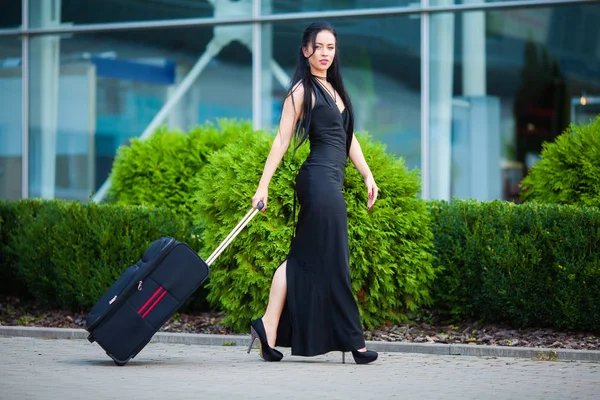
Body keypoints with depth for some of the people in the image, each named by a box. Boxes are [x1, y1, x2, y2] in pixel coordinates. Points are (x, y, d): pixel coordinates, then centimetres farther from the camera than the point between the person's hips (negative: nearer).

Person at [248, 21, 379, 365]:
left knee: (304, 259, 8)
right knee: (333, 262, -4)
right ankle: (352, 340, 0)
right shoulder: (303, 90, -5)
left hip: (331, 181, 9)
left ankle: (269, 326, 10)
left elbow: (348, 137, 22)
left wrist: (367, 175, 15)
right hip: (320, 179, -9)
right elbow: (282, 139, -9)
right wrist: (263, 186, -13)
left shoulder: (334, 89, 19)